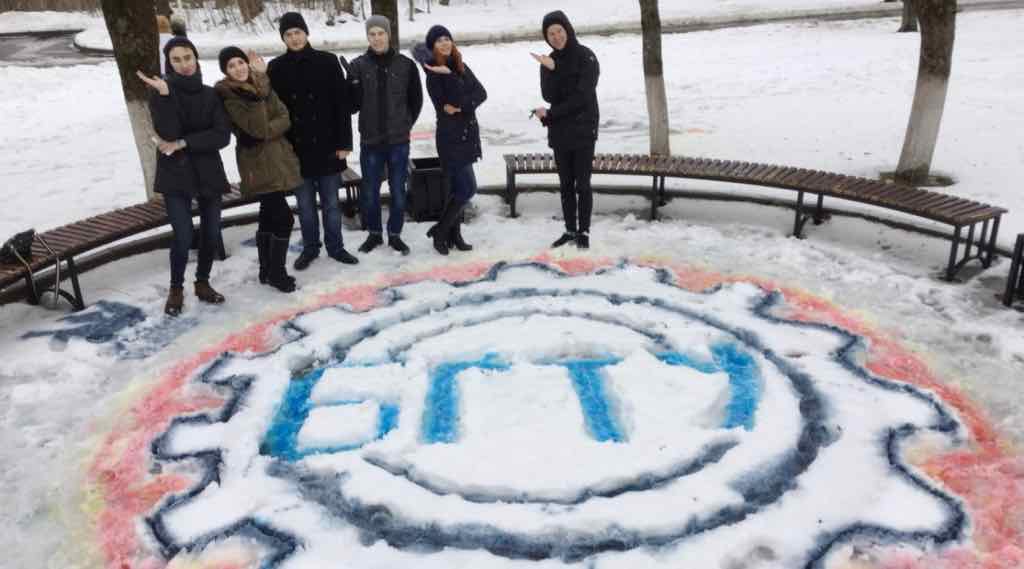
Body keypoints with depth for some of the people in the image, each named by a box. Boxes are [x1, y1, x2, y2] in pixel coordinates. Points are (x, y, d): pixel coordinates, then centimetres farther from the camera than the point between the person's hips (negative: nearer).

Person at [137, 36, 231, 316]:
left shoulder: (211, 95, 3)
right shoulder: (162, 94, -3)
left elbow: (222, 136, -9)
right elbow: (167, 134, -18)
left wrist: (183, 143, -15)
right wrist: (165, 96, -25)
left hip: (209, 173, 3)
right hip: (175, 176, -3)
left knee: (211, 234, 8)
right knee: (183, 237, -11)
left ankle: (203, 283, 28)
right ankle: (176, 289, 10)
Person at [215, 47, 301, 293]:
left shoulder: (261, 85, 8)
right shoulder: (228, 96, -12)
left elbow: (284, 119, 0)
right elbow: (257, 128, -24)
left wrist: (266, 132, -15)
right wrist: (257, 95, -26)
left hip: (276, 158, 7)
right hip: (258, 162, -7)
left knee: (269, 215, 13)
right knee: (284, 217, -10)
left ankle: (267, 270, 24)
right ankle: (276, 273, 3)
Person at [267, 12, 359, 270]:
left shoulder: (327, 62, -2)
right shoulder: (276, 68, 2)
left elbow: (342, 104, -3)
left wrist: (344, 142, -7)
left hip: (326, 145, -1)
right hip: (295, 149, 1)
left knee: (331, 202, 8)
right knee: (305, 204, 11)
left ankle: (335, 247, 22)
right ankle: (309, 248, 24)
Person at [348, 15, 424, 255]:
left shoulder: (405, 65, -2)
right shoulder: (358, 65, -2)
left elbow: (416, 100, 8)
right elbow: (352, 105, -4)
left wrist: (405, 125, 8)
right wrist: (352, 84, -21)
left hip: (398, 140, 0)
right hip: (370, 140, 0)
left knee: (398, 190, 8)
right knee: (369, 191, 8)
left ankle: (395, 234, 23)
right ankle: (374, 233, 26)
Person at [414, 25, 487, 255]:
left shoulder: (461, 67, 8)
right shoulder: (434, 74, -10)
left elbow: (481, 93, -4)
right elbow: (446, 105, -21)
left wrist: (461, 105, -18)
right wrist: (449, 76, -29)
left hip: (468, 134, 7)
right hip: (451, 137, -7)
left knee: (459, 188, 12)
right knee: (467, 188, -8)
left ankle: (454, 235, 22)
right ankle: (440, 231, 6)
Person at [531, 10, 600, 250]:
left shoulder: (586, 57, -8)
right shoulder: (549, 61, 7)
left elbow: (582, 97, -16)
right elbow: (549, 96, -5)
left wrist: (549, 115, -12)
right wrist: (551, 71, -21)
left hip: (583, 131, -5)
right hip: (560, 133, 5)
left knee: (582, 185, -2)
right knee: (565, 184, 10)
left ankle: (584, 232, 9)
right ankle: (570, 230, 20)